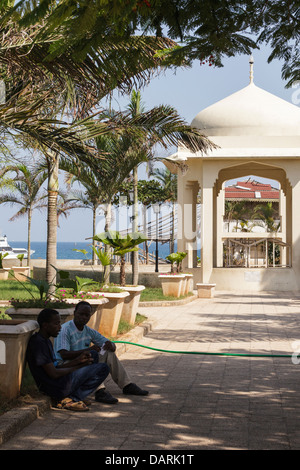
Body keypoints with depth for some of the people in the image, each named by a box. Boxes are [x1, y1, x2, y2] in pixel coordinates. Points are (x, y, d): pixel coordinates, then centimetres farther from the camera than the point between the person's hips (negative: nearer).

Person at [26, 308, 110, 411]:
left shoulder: (45, 341, 15)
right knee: (103, 368, -12)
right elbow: (54, 374, -20)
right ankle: (72, 398, -8)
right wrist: (79, 367, -9)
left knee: (92, 356, 22)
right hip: (56, 387, -10)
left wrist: (78, 360, 2)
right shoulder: (38, 343, -18)